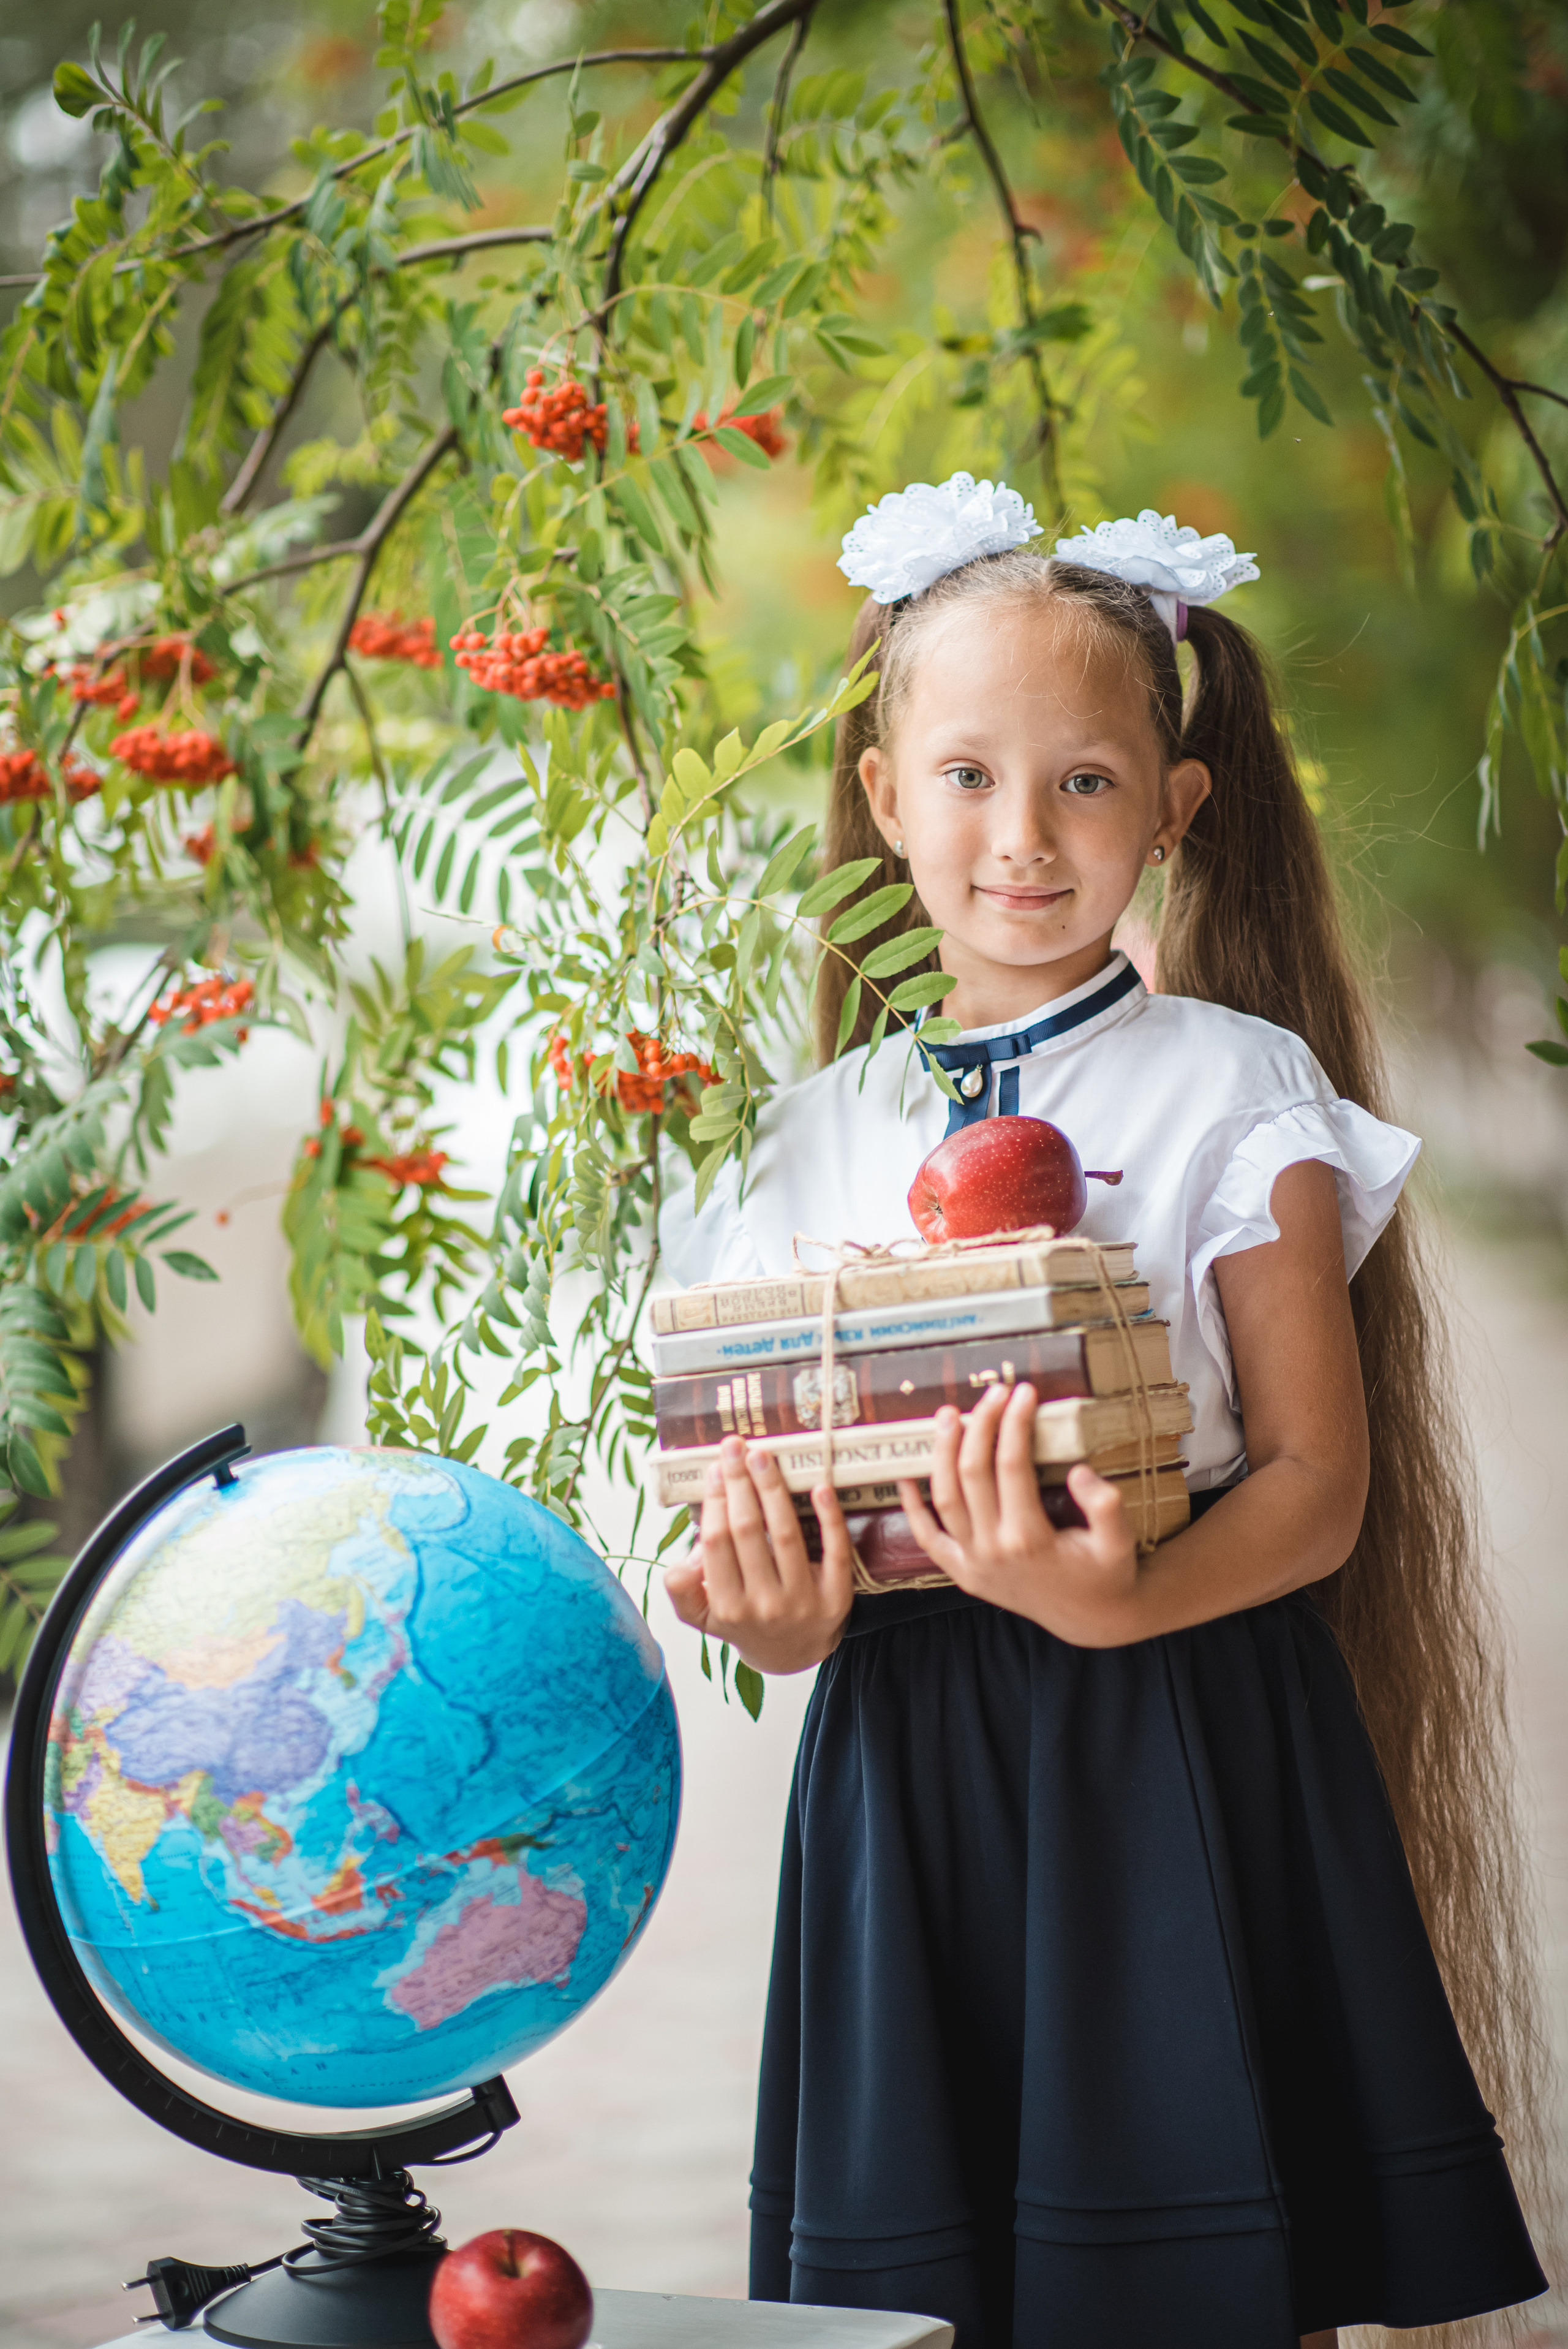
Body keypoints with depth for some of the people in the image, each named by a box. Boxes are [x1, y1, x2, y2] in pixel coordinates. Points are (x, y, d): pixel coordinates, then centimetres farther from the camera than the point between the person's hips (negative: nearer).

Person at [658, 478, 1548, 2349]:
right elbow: (776, 1483, 12)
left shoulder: (1232, 1095, -1)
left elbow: (1319, 1486, -7)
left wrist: (1126, 1603, -24)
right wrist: (782, 1614, -10)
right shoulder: (815, 1140, 9)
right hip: (906, 1762, 3)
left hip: (1186, 1748, -3)